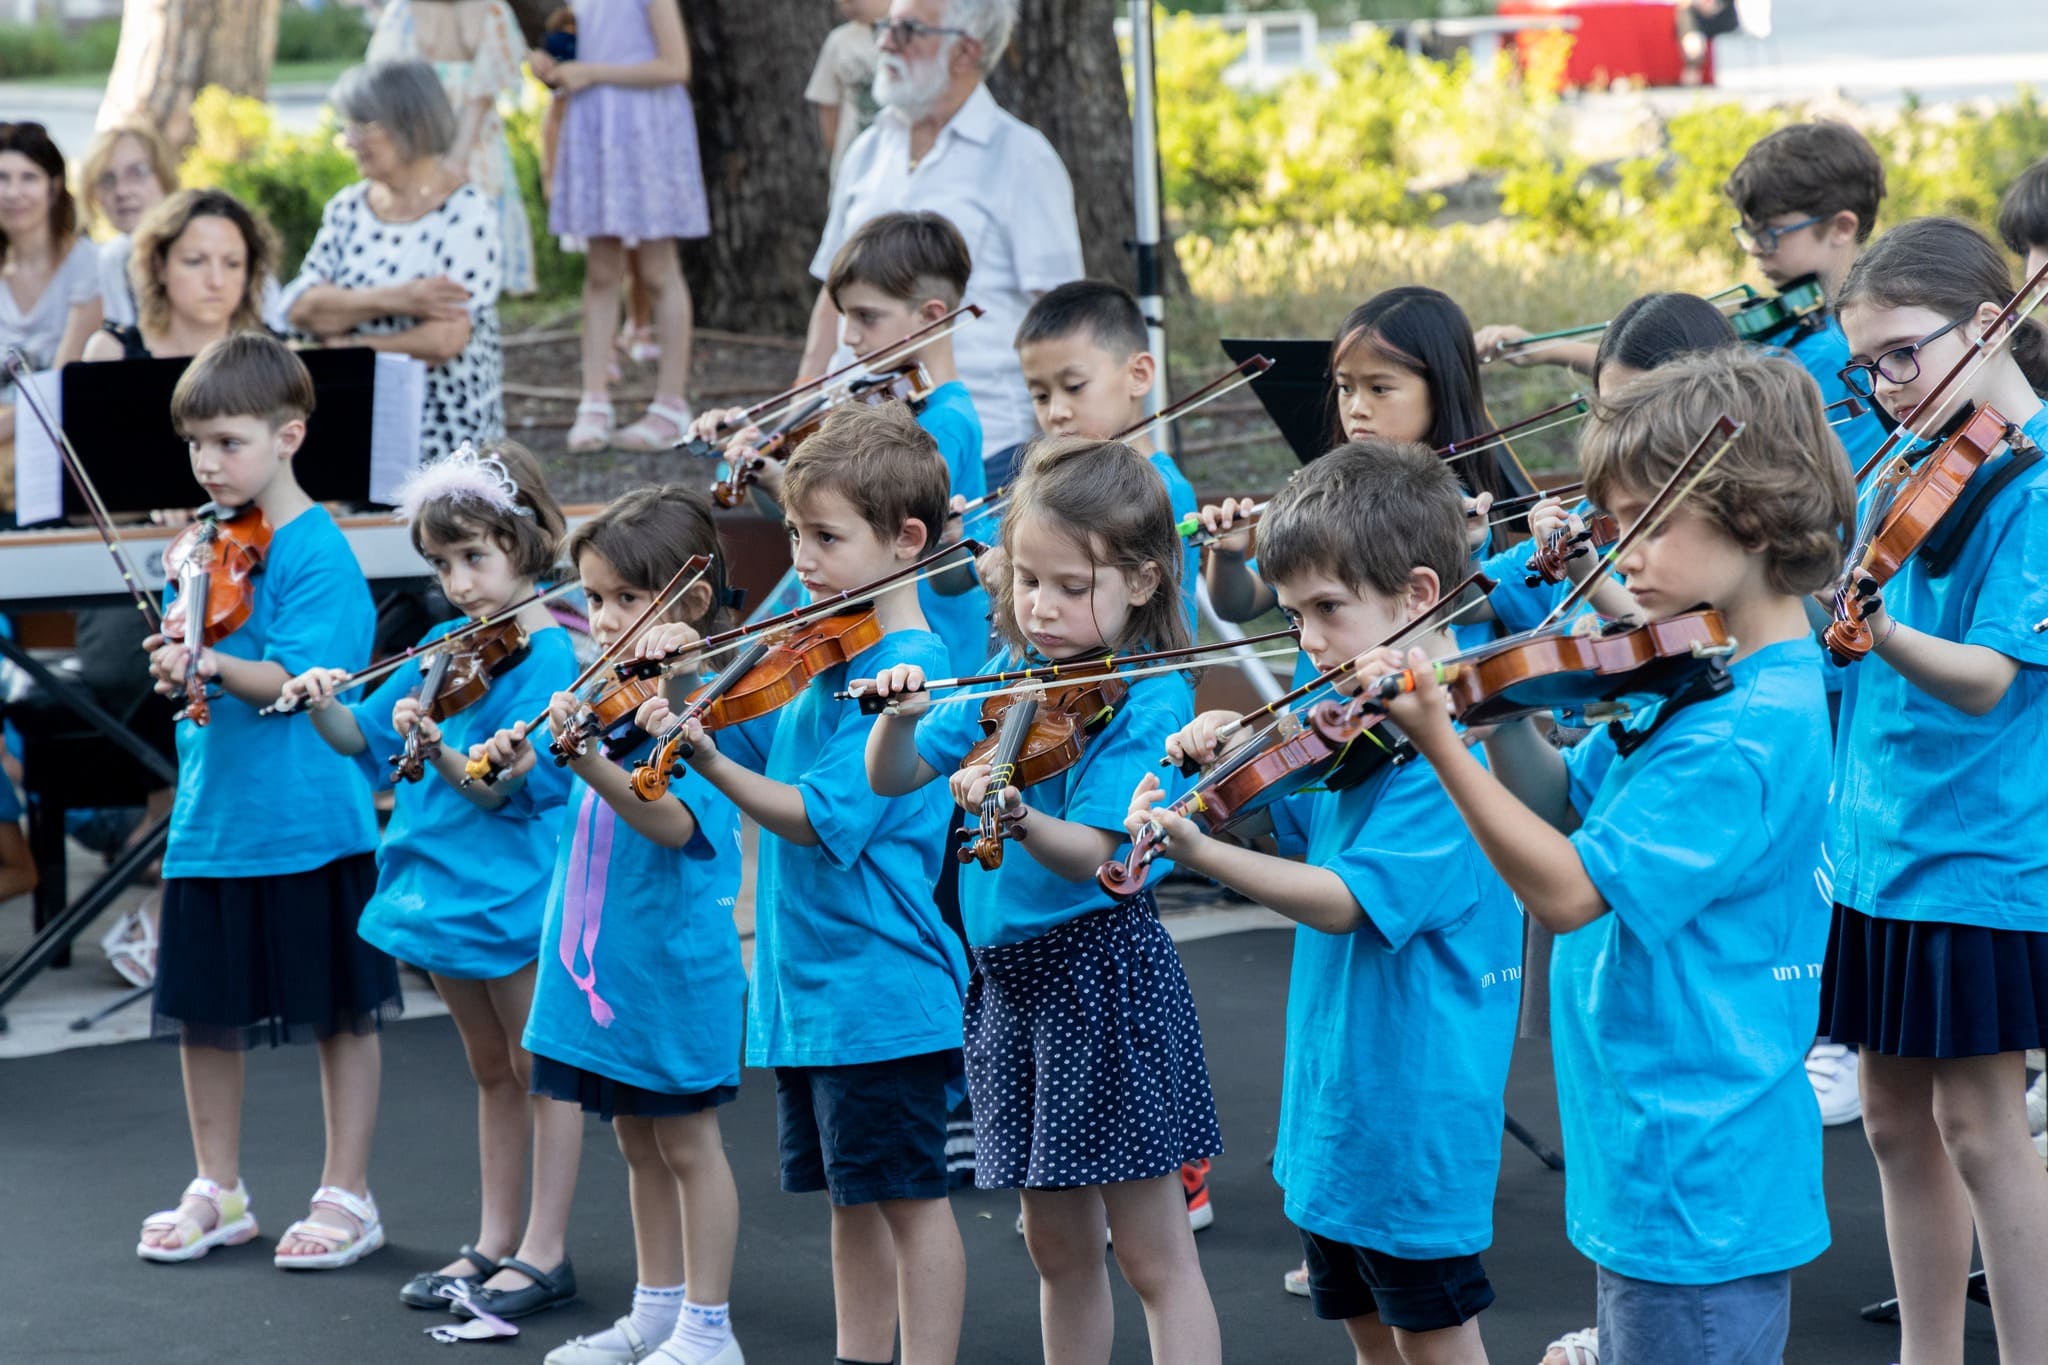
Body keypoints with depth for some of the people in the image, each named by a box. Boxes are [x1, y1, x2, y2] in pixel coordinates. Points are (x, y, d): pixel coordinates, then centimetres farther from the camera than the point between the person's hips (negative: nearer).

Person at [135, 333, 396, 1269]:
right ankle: (217, 1192, 27)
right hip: (210, 820, 7)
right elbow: (190, 654, 12)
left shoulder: (318, 554, -12)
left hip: (308, 827, -7)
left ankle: (347, 1196, 15)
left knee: (340, 1012, 5)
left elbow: (300, 681, -20)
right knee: (201, 1009, 13)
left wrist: (208, 663, -34)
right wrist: (177, 667, -10)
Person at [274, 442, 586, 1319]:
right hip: (441, 879, 7)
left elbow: (504, 786, -22)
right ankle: (493, 1241, 25)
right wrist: (324, 706, -8)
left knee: (540, 1068, 4)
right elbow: (363, 738, 11)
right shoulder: (443, 647, 7)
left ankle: (544, 1249, 10)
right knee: (490, 1071, 17)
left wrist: (435, 747, -36)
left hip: (513, 888, -7)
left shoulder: (548, 655, -14)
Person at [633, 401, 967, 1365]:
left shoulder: (908, 672, -17)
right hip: (807, 985, 9)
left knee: (906, 1195, -2)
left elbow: (824, 818, -23)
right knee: (850, 1198, 16)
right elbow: (747, 738, 17)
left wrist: (706, 760, -32)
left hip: (881, 990, -9)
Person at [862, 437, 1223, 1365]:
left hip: (1101, 975, -7)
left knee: (1155, 1256, -4)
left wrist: (1013, 815, -41)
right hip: (1009, 976, 7)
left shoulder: (1148, 698, -11)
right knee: (1059, 1249, 15)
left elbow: (1090, 855, -21)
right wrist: (900, 715, -13)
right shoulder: (1008, 678, 8)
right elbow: (893, 779, 8)